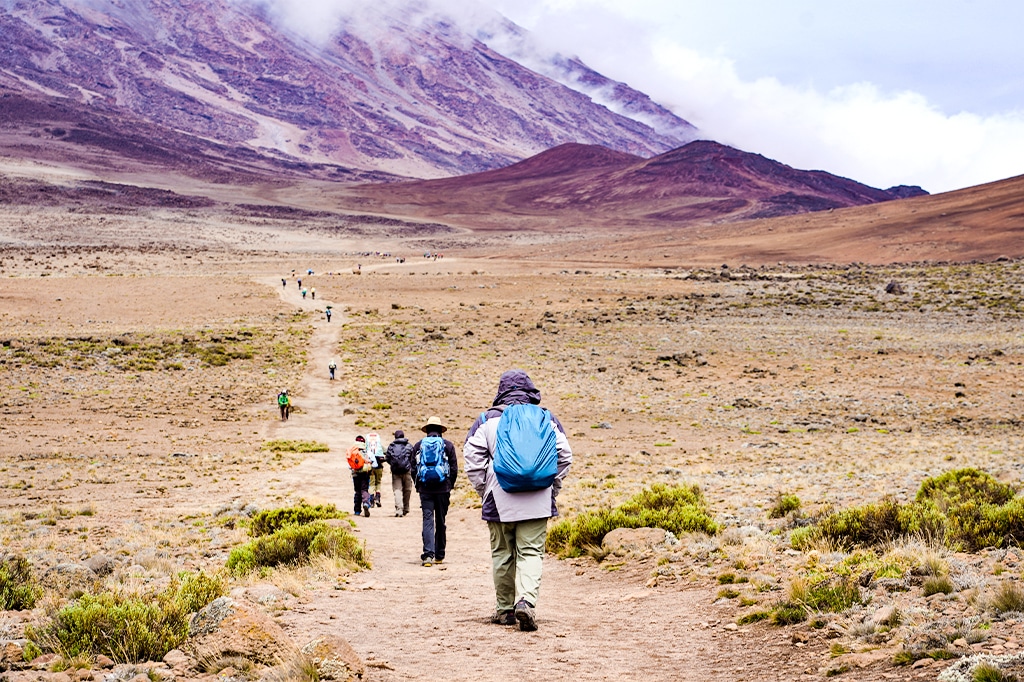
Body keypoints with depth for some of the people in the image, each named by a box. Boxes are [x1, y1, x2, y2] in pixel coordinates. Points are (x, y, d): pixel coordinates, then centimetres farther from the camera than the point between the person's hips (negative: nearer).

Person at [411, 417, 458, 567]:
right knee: (441, 521, 10)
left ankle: (428, 554, -18)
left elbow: (413, 468, 6)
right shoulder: (448, 445, 2)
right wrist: (450, 486, 14)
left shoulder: (418, 445, 4)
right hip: (443, 489, 0)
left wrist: (418, 486, 16)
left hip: (425, 489, 0)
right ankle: (439, 555, 17)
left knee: (428, 520, -3)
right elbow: (454, 469, 1)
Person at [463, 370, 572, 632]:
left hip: (499, 501, 0)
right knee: (531, 552, -1)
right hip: (537, 501, 0)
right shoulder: (546, 419, 6)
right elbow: (564, 455, 6)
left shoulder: (487, 420, 2)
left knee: (502, 554, 11)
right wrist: (552, 489, 14)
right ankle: (526, 600, -22)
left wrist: (484, 491, 7)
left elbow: (472, 457, -1)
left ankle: (505, 609, 18)